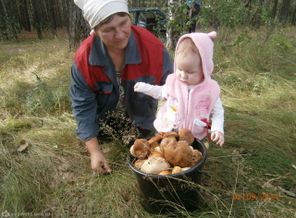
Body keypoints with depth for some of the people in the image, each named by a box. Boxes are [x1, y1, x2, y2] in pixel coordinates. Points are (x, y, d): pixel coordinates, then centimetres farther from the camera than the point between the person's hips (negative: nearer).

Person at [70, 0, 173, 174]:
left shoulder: (152, 47, -33)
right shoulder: (84, 58, -30)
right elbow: (83, 105, -22)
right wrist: (95, 151, -23)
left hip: (142, 112, 0)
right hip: (104, 113, 0)